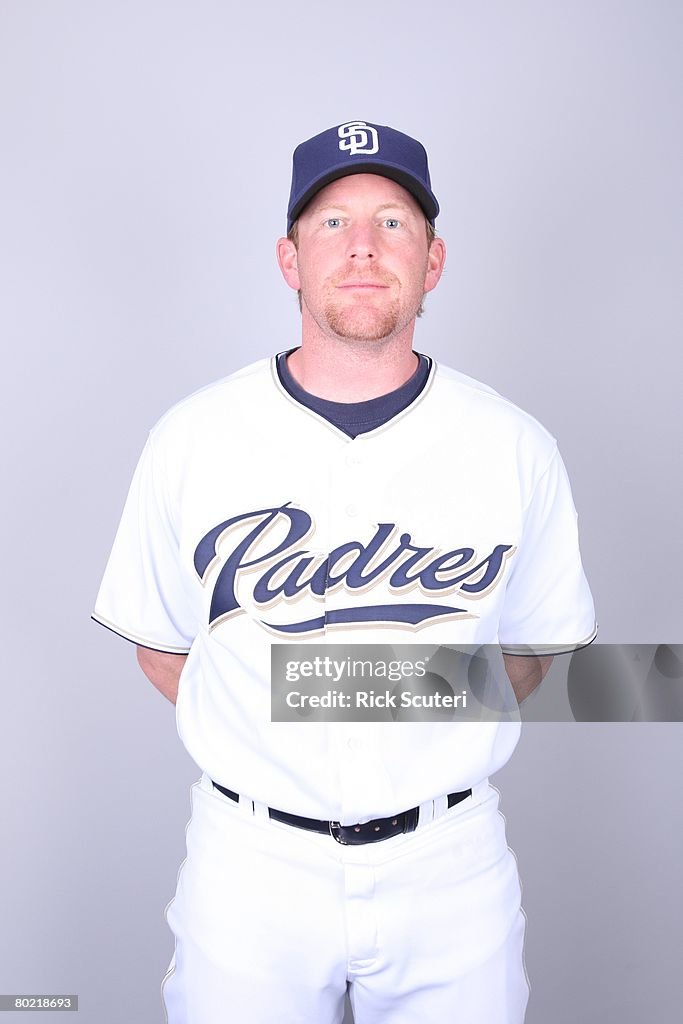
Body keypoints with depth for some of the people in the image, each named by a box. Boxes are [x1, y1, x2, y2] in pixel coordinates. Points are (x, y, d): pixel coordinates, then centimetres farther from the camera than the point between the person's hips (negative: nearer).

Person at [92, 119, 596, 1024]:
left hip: (450, 866, 1)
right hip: (250, 860, 0)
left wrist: (429, 744, -1)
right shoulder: (190, 440, -7)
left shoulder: (517, 448, -5)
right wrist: (274, 750, 0)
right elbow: (162, 646, 3)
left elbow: (533, 644, 7)